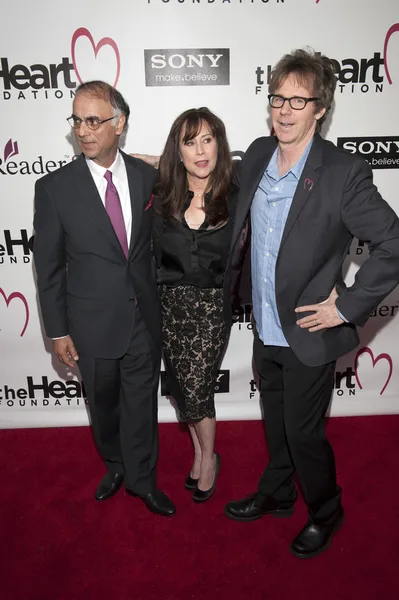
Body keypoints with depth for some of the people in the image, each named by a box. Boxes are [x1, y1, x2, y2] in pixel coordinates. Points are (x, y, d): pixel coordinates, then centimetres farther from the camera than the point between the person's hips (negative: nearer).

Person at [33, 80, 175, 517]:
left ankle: (142, 478, 36)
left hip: (144, 317, 1)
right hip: (93, 322, -1)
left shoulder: (147, 176, -3)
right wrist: (58, 331, -3)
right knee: (103, 404, 18)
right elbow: (48, 266, -4)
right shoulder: (54, 187, -9)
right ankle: (115, 464, 47)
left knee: (141, 402, 14)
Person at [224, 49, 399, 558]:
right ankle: (276, 495, 50)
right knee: (275, 423, 24)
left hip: (308, 335, -5)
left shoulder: (343, 173, -19)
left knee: (303, 432, 11)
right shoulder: (257, 155, -1)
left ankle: (325, 512, 42)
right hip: (266, 329, 6)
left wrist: (348, 306, -18)